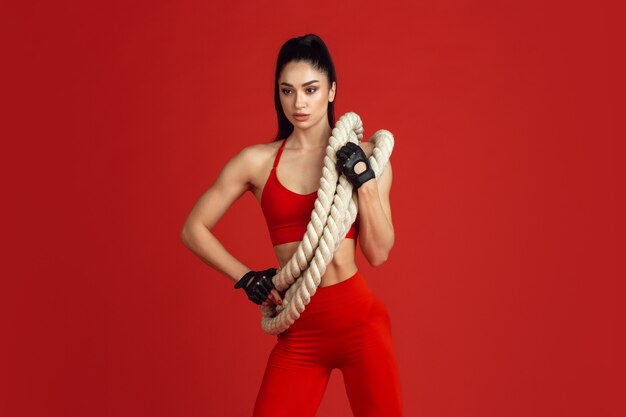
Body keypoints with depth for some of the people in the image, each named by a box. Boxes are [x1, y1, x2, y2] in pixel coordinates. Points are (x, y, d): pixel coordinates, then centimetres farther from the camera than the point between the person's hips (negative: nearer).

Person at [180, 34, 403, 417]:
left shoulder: (363, 156, 3)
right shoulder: (257, 161, 1)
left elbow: (378, 253, -1)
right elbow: (195, 229, 9)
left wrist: (365, 181, -10)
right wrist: (246, 279, 3)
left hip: (359, 319, 0)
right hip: (298, 329, 1)